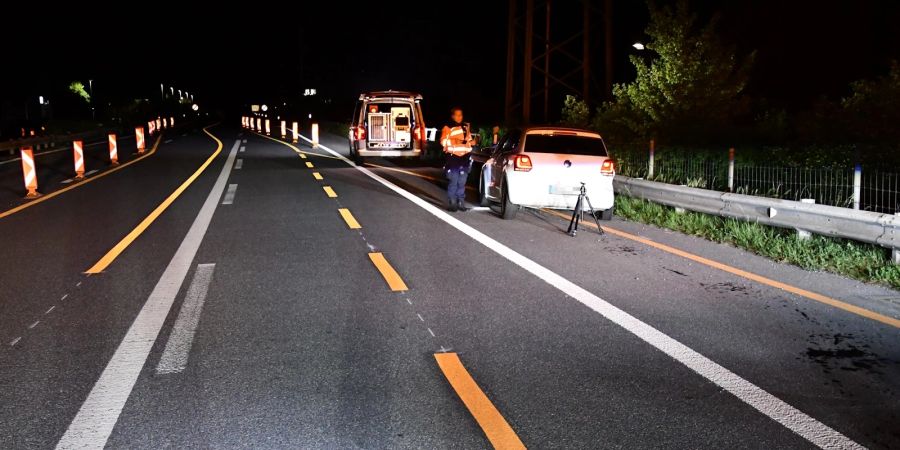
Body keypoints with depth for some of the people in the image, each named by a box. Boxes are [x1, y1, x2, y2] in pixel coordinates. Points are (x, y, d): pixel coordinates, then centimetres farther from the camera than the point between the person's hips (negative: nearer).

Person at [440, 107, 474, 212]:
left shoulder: (465, 127, 17)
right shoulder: (448, 128, -3)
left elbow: (469, 139, 28)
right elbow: (444, 141, -10)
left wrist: (471, 142, 7)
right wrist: (455, 141, -20)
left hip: (464, 158, 6)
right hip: (453, 158, -5)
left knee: (462, 182, 7)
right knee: (453, 182, -8)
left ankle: (461, 203, 13)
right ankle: (451, 203, -3)